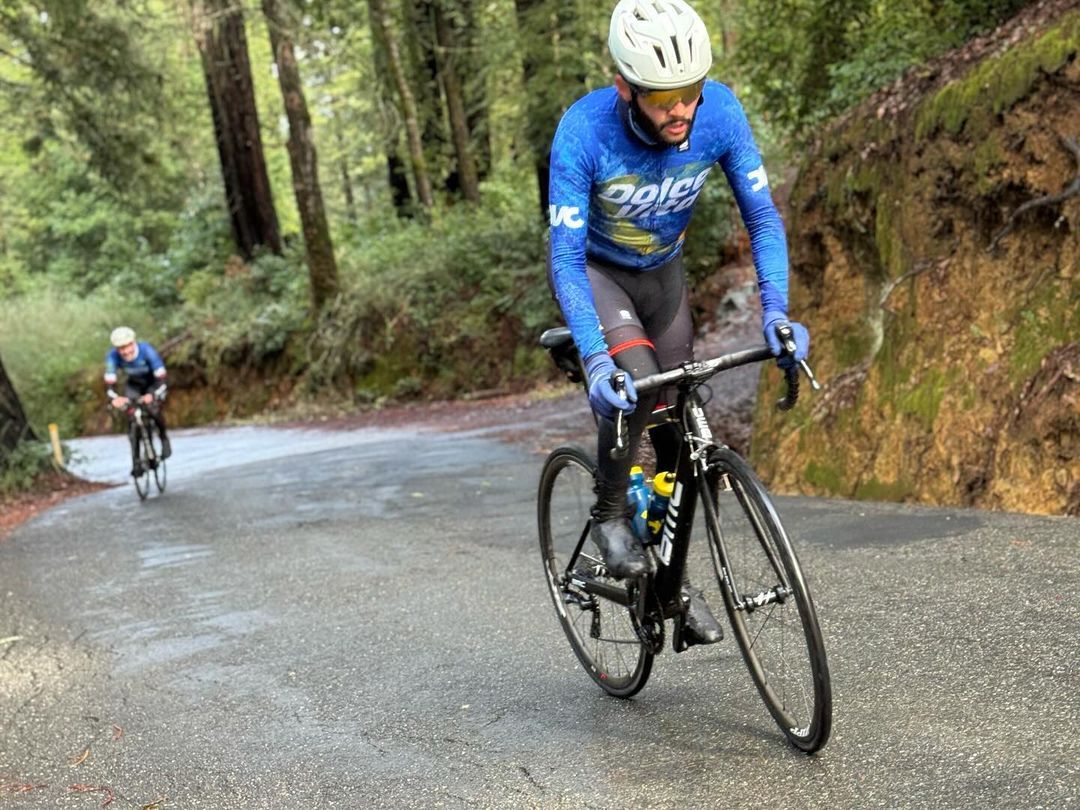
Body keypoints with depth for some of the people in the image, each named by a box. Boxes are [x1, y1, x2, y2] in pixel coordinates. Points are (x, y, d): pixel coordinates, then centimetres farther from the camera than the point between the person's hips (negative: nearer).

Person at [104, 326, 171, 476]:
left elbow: (160, 376, -38)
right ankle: (136, 462, -7)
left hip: (152, 382, -2)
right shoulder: (113, 356, -28)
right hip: (133, 384, 2)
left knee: (154, 410, -28)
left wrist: (153, 395, -55)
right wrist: (114, 397, -53)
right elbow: (109, 381, -32)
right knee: (132, 420, -14)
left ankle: (164, 437, 3)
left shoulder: (146, 350, -35)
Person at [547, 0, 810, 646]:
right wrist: (595, 357, -45)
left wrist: (776, 312, -34)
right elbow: (565, 258, -33)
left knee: (680, 427, 4)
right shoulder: (584, 132, -34)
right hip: (596, 271, -3)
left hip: (663, 271, 4)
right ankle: (610, 515, -5)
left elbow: (762, 216, -19)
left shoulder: (720, 111, -26)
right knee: (634, 383, -31)